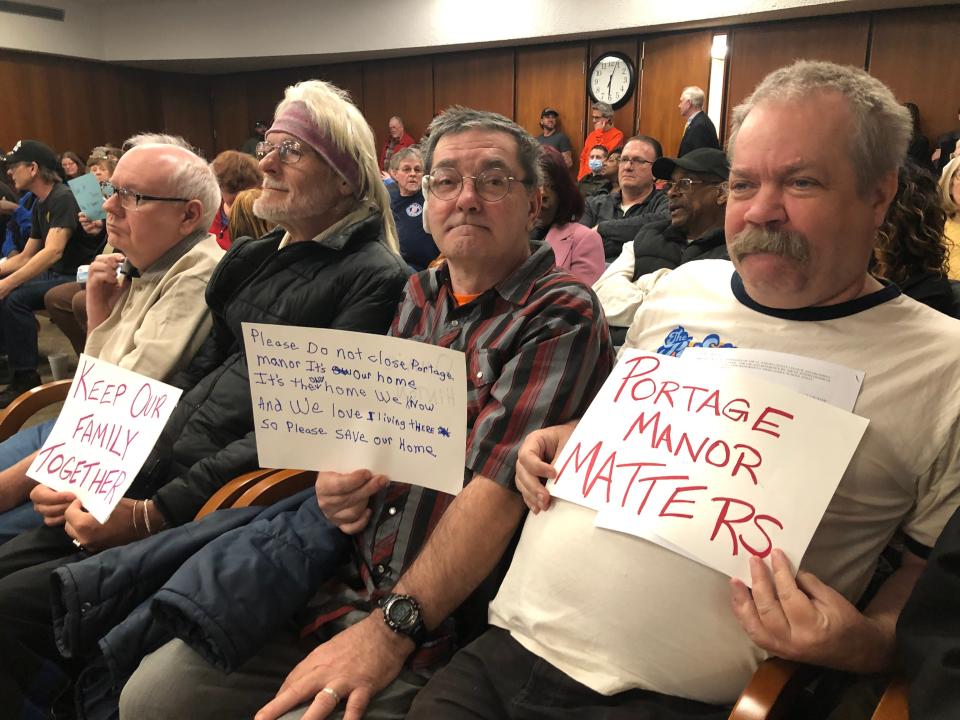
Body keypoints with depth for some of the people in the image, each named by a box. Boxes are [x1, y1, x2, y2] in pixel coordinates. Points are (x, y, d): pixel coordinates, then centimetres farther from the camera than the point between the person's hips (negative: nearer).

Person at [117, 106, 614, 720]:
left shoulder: (561, 316, -10)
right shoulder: (421, 296, 11)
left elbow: (499, 486, -20)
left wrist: (392, 628, -23)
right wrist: (334, 475, -5)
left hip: (446, 618, -5)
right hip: (346, 586, 6)